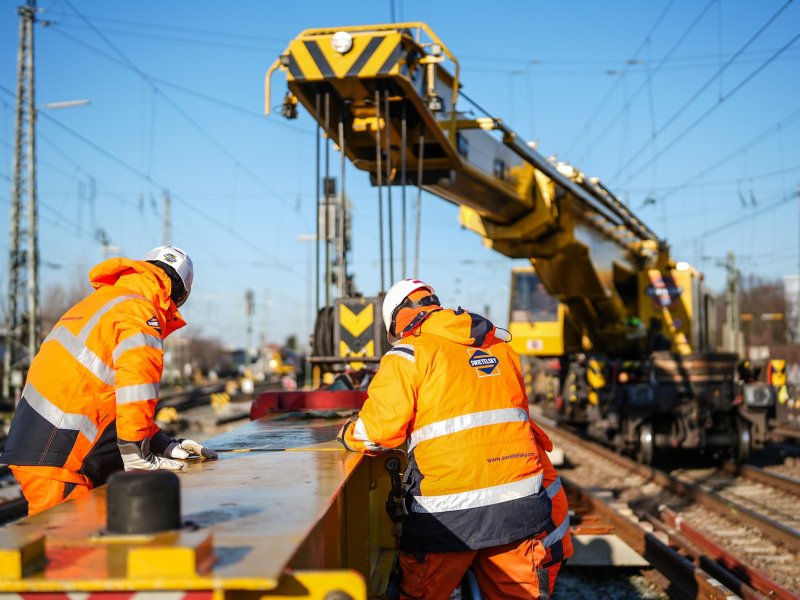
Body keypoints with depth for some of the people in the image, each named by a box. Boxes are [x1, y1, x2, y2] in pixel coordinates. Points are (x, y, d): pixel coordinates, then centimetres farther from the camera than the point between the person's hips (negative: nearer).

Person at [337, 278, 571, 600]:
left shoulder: (409, 353, -2)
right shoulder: (501, 347, 16)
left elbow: (380, 430, -9)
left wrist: (348, 434, 13)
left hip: (449, 511, -5)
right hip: (519, 501, 5)